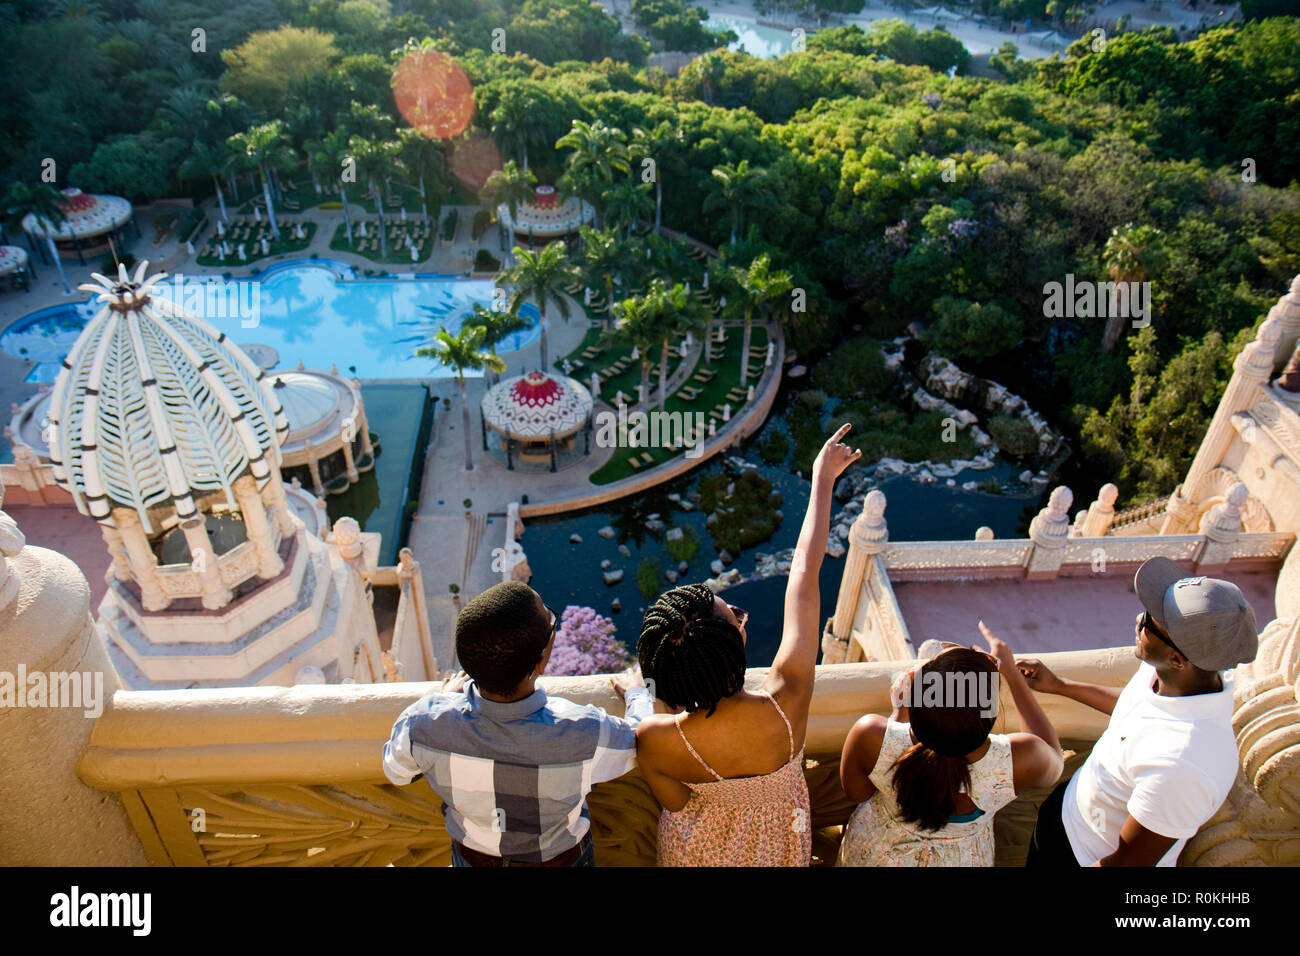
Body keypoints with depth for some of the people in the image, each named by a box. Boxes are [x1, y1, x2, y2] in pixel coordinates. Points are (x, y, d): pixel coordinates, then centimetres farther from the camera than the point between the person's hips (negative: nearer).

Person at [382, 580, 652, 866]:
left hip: (473, 856, 2)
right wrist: (636, 693, 6)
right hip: (560, 858, -1)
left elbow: (396, 770, -10)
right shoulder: (588, 736, -41)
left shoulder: (424, 724, -35)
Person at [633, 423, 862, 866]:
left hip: (699, 851, 0)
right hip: (778, 846, 1)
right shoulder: (787, 700, -41)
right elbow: (805, 573, -29)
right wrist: (822, 479, -16)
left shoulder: (652, 740, -37)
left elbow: (676, 804, -13)